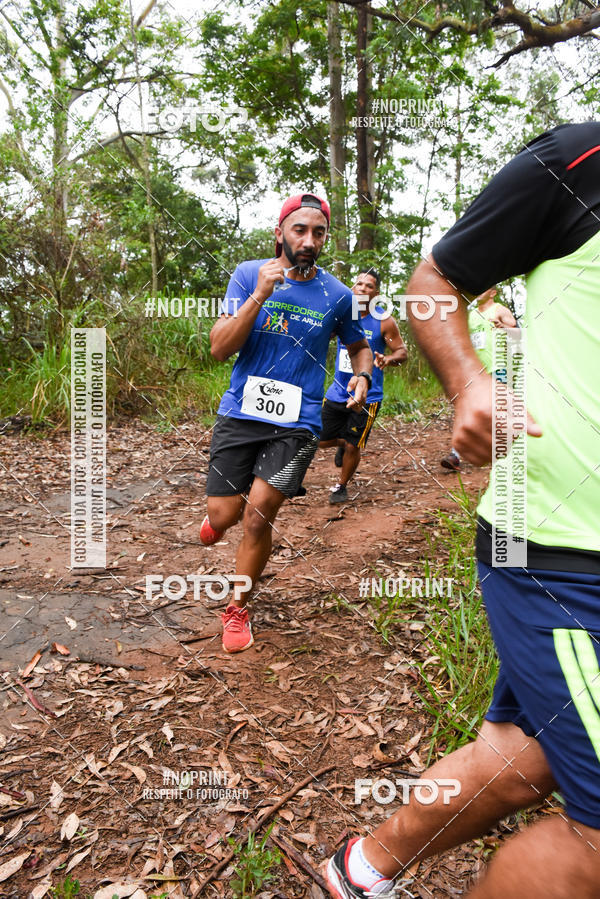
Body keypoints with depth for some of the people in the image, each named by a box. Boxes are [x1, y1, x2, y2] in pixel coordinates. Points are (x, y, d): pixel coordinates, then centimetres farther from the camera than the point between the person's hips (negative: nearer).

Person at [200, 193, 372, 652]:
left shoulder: (337, 295, 2)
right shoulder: (249, 274, -1)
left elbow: (359, 345, 21)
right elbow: (219, 347, -9)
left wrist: (363, 377, -1)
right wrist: (259, 296, -20)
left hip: (297, 423, 0)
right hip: (240, 412, 1)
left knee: (258, 515, -11)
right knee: (224, 517, 2)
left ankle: (238, 608, 13)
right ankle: (221, 513, 43)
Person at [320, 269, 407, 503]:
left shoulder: (384, 321, -7)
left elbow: (402, 351, -4)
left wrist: (388, 359, -26)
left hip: (367, 396, -3)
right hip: (337, 392, 4)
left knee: (352, 447, 0)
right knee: (321, 439, 7)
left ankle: (341, 486, 25)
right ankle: (342, 444, 42)